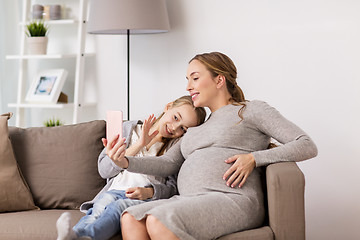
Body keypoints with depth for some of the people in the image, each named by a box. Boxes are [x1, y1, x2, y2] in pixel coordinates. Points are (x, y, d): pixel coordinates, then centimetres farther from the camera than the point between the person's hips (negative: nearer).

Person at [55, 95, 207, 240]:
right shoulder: (130, 129, 18)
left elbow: (173, 187, 7)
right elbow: (104, 170, 9)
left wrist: (148, 192, -14)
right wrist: (139, 145, 1)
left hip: (150, 198, -2)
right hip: (117, 191, 2)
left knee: (120, 206, -36)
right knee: (103, 204, -35)